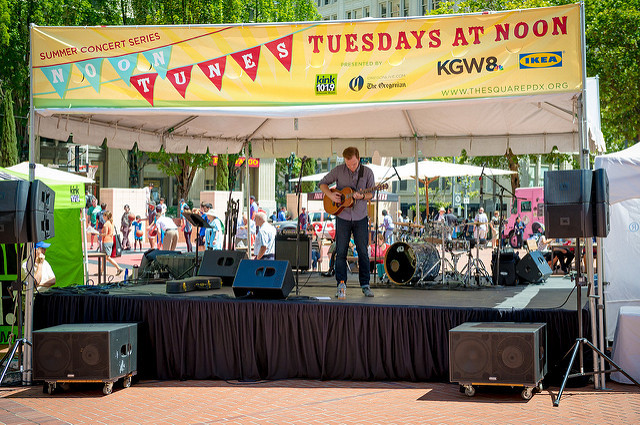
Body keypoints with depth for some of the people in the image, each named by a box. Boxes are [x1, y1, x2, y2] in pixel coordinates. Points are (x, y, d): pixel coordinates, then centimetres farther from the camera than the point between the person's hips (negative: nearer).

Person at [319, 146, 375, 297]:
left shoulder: (367, 172, -2)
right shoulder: (339, 170, -3)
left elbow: (371, 193, 0)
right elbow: (322, 183, 6)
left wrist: (362, 196, -21)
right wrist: (330, 195, -12)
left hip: (360, 218, 0)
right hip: (343, 217, 0)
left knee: (363, 252, 3)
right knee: (341, 252, 1)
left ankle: (365, 285, 11)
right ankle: (341, 286, 7)